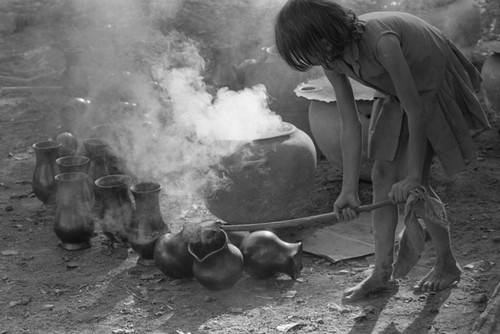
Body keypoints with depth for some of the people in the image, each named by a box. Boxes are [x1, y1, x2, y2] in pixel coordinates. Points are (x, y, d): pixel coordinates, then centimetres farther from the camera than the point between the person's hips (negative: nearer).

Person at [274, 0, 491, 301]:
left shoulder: (381, 42, -39)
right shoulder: (332, 60, -15)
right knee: (383, 174, -1)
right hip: (398, 95, 7)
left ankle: (448, 264, 8)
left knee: (409, 180, -11)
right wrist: (349, 190, -13)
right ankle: (382, 272, 7)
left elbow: (415, 110, -32)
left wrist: (414, 176, -24)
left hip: (435, 86, -7)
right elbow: (350, 125, -11)